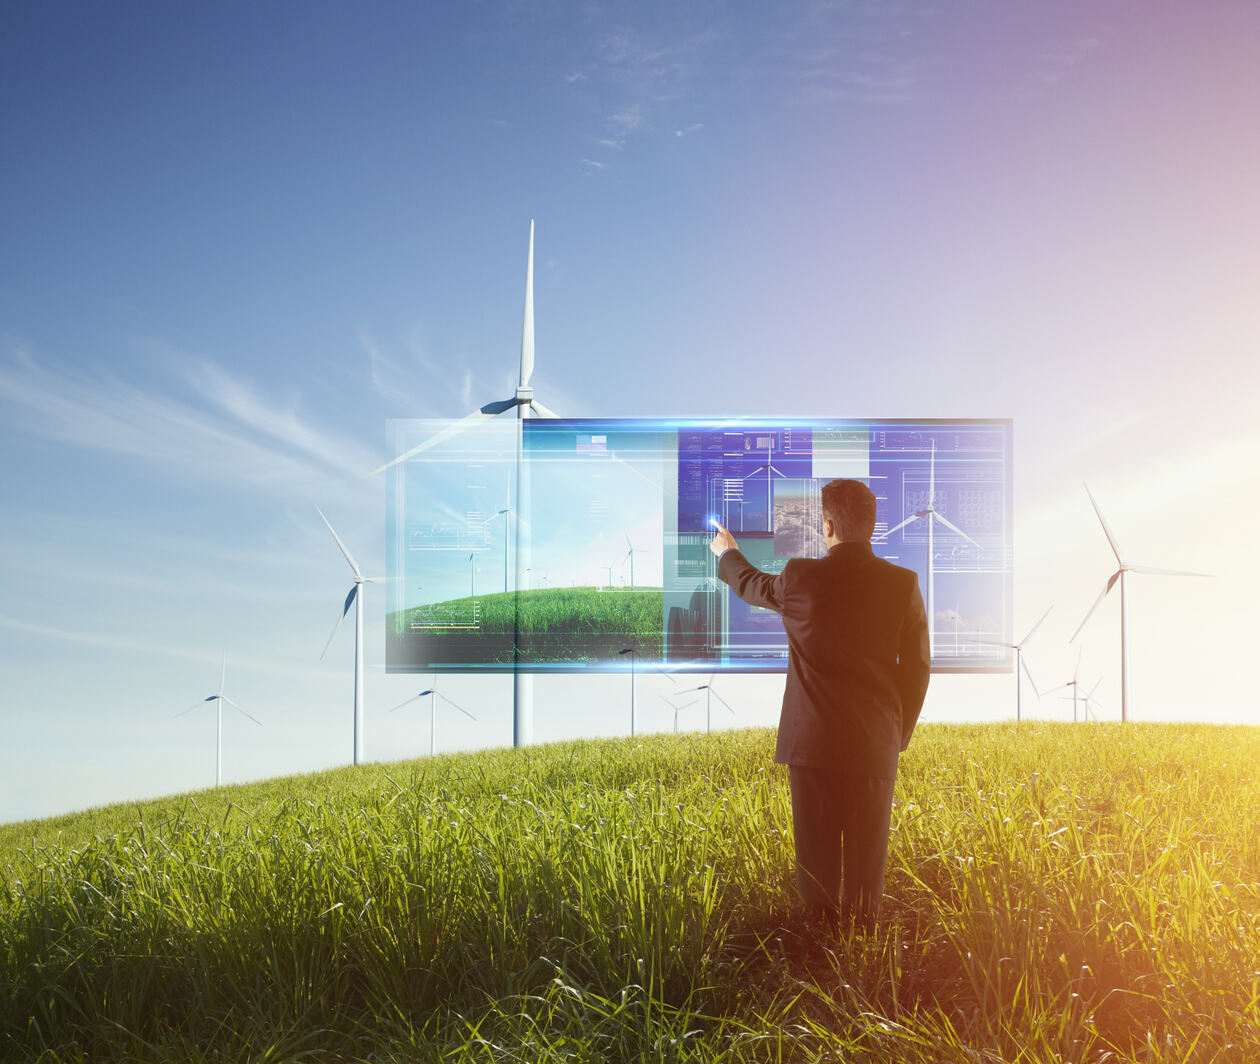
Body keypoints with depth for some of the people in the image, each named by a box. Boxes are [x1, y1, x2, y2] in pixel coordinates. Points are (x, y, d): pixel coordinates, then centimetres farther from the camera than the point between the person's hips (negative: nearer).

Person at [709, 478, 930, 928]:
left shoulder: (801, 579, -6)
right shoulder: (903, 585, -4)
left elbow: (752, 585, 17)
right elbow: (916, 669, 0)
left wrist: (727, 554, 39)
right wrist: (899, 735, 13)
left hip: (811, 740, 0)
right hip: (875, 744, 0)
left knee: (816, 857, 7)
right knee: (865, 860, 7)